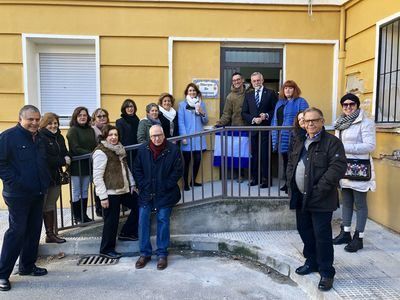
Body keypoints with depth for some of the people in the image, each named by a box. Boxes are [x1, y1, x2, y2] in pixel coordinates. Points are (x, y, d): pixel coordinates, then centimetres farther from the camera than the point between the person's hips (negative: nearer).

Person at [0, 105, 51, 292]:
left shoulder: (39, 138, 12)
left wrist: (45, 182, 11)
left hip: (38, 194, 7)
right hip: (18, 195, -7)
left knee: (34, 230, 13)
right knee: (16, 232, -3)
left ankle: (27, 266, 27)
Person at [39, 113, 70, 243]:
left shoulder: (59, 137, 11)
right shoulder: (40, 138, -13)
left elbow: (65, 153, 17)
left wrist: (67, 158, -6)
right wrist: (63, 161, -16)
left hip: (56, 176, 8)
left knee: (51, 206, 15)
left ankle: (50, 234, 25)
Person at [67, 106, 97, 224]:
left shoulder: (91, 130, 10)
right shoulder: (73, 130, -7)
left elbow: (95, 146, 10)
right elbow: (75, 149, -16)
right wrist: (90, 154, -22)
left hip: (88, 165, 5)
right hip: (77, 165, -5)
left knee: (85, 191, 13)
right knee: (76, 192, 5)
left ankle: (84, 215, 22)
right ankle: (77, 217, 16)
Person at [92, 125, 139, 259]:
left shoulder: (119, 149, 11)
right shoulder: (101, 152, -14)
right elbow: (97, 177, -18)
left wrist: (132, 184, 13)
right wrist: (103, 196, -20)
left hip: (124, 190, 9)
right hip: (110, 193, -9)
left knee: (138, 206, 17)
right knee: (111, 221, 1)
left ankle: (126, 233, 32)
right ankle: (106, 249, 19)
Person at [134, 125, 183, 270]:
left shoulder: (173, 149, -9)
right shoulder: (142, 150, -2)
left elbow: (178, 171, -8)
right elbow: (137, 170, 4)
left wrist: (166, 186, -11)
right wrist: (142, 186, -5)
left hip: (165, 193, -2)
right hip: (146, 193, 3)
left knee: (163, 221, 4)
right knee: (143, 221, 3)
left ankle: (162, 254, 17)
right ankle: (145, 253, 17)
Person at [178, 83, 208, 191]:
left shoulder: (201, 103, 11)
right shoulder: (182, 104, 0)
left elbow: (205, 121, 13)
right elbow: (180, 122, -5)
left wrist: (202, 113, -6)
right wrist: (183, 137, -13)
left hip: (199, 137, 4)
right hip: (188, 138, -4)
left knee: (197, 160, 7)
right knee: (186, 161, 0)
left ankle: (193, 181, 24)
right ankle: (185, 183, 11)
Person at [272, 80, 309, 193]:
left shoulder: (300, 102, -3)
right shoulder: (280, 102, 19)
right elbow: (275, 119, 21)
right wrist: (274, 133, 13)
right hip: (281, 137, 7)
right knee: (285, 160, 14)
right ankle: (287, 183, 24)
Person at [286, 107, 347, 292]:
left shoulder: (332, 142, -9)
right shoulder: (300, 142, 14)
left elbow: (338, 167, -18)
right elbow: (291, 163, 22)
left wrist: (320, 189, -21)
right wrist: (291, 182, 6)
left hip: (321, 200, -7)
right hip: (300, 198, 7)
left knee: (322, 235, -1)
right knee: (305, 231, 17)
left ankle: (326, 272, 15)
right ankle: (312, 262, 37)